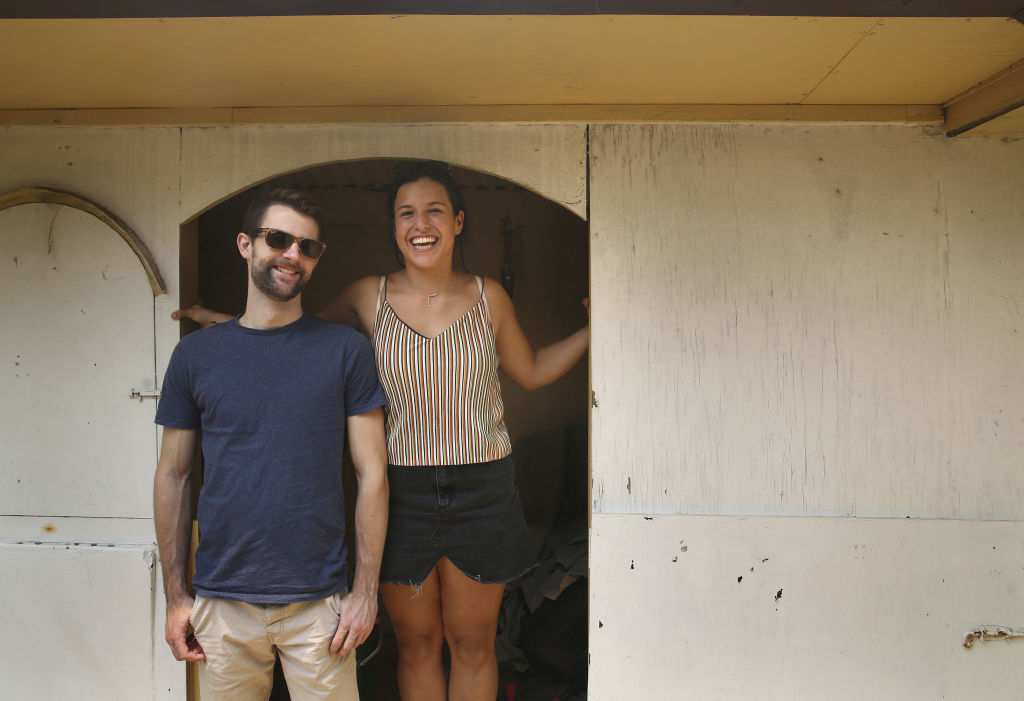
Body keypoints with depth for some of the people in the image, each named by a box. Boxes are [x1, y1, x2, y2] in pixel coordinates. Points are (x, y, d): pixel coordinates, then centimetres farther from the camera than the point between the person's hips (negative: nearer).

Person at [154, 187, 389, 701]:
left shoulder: (346, 350, -2)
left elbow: (371, 472, -2)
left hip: (319, 601, -1)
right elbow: (173, 475, 7)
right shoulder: (195, 354, 3)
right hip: (221, 600, 2)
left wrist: (366, 590, -6)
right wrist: (175, 596, 5)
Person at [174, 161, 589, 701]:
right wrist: (222, 321, 4)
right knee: (416, 644, 13)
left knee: (472, 645, 13)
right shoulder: (368, 298, -3)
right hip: (401, 493, 0)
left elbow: (532, 372, 14)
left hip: (482, 493, 1)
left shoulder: (487, 298, 0)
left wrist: (593, 331, 3)